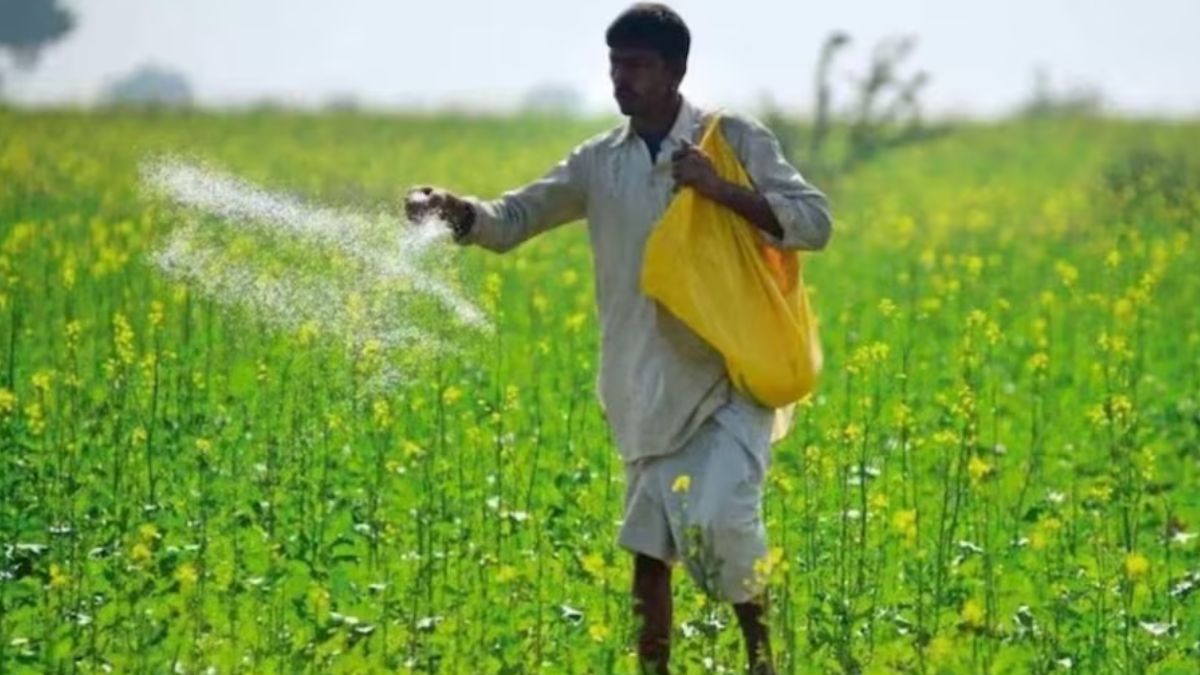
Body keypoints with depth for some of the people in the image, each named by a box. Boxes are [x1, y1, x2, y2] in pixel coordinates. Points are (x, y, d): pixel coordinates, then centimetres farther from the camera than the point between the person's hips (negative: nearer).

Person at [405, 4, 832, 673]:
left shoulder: (735, 138, -3)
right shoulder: (600, 162, 7)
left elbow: (816, 222, -8)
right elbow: (511, 220, 4)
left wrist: (724, 190, -19)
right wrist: (453, 207, -17)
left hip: (732, 378, -4)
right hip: (651, 389, 5)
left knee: (721, 520, -19)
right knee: (650, 548, 5)